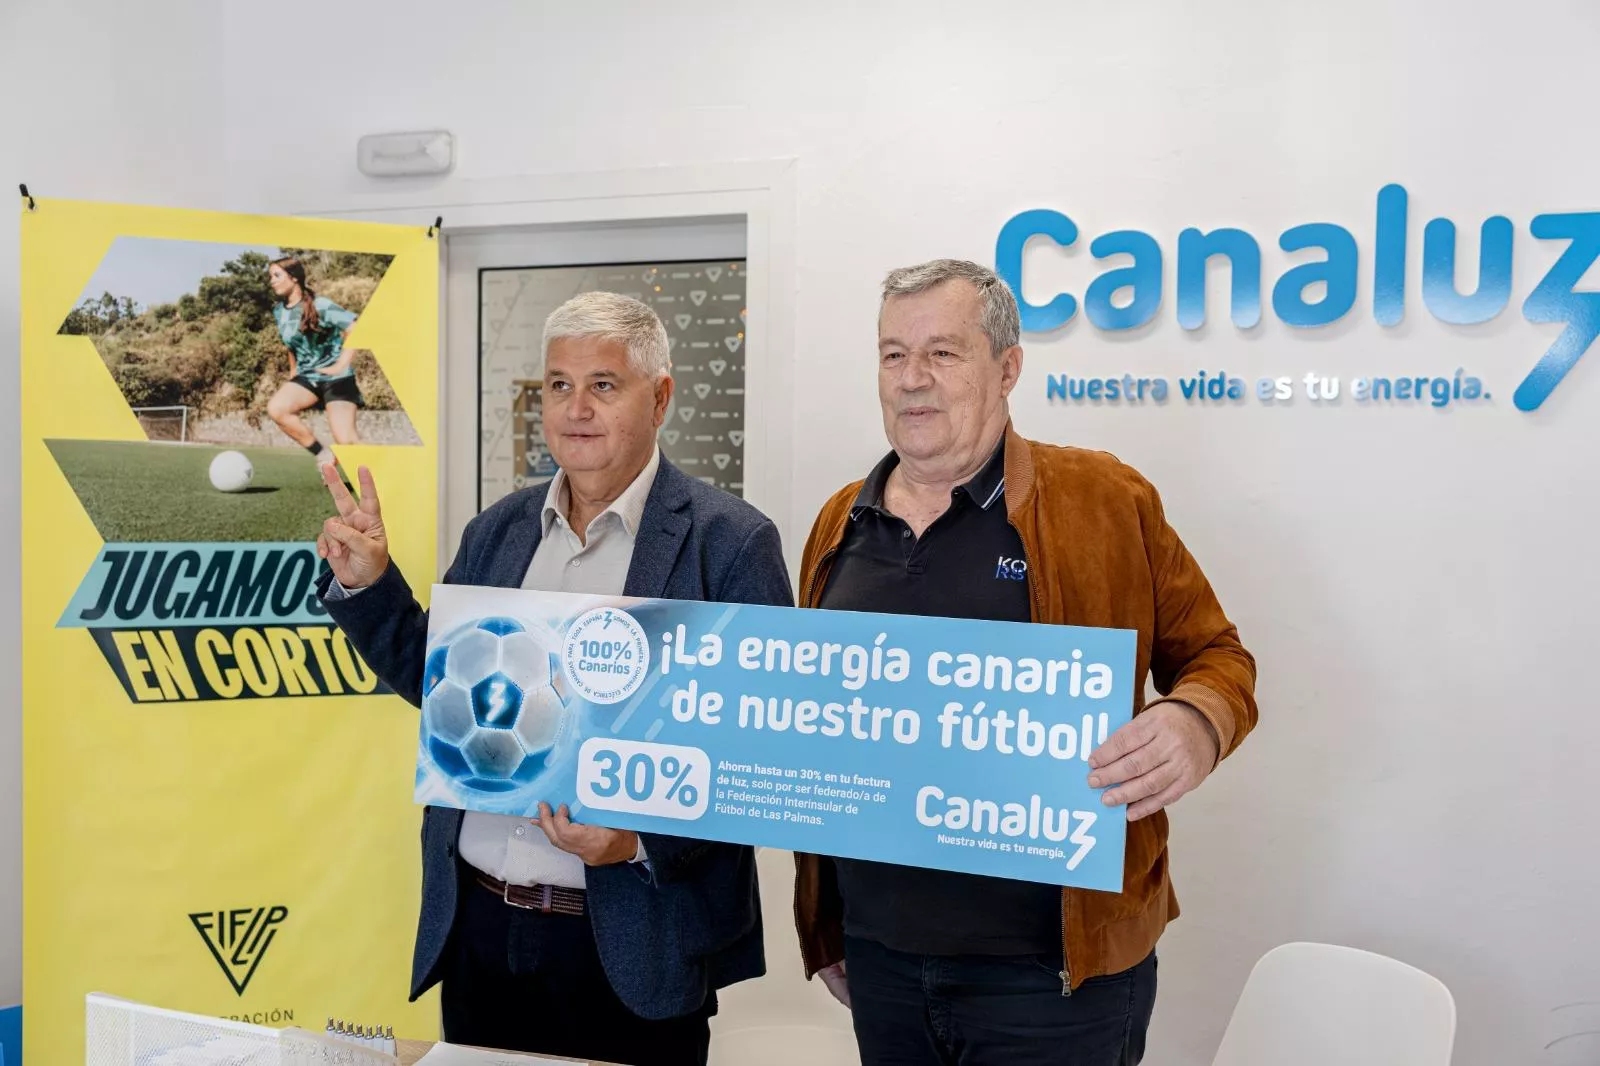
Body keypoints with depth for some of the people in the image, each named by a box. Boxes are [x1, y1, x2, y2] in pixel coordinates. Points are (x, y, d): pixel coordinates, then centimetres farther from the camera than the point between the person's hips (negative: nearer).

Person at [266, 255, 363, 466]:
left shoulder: (321, 306, -13)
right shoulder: (279, 311, 7)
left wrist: (341, 365, -22)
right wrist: (295, 371, 20)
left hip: (335, 378, -6)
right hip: (307, 377, 6)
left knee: (346, 440, -16)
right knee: (275, 408, -23)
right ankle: (323, 456, -10)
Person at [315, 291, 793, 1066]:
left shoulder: (731, 543, -10)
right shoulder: (496, 530, 7)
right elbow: (438, 681, 14)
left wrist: (644, 839, -24)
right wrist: (365, 582, 1)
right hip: (476, 923, 5)